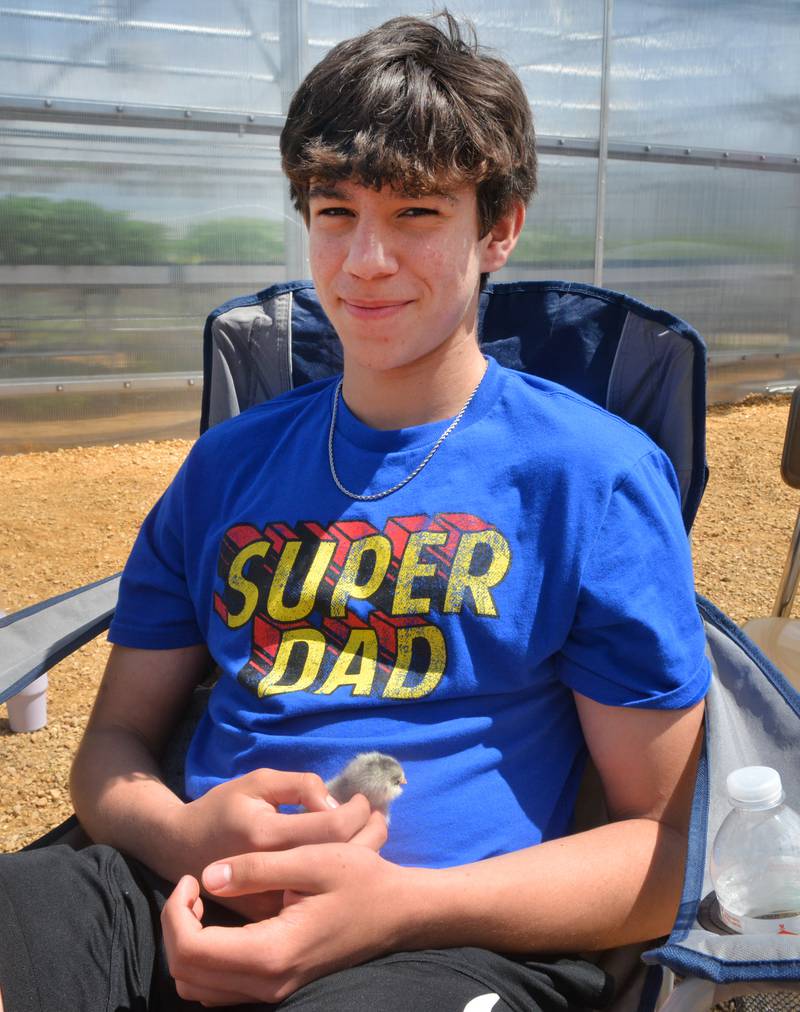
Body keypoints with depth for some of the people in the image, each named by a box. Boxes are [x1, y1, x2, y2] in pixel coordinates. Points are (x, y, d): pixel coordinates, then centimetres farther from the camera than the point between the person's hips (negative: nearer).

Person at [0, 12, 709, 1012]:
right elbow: (115, 741, 17)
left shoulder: (595, 475, 2)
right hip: (196, 903, 4)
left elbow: (666, 845, 0)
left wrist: (393, 902, -16)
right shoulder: (230, 464, 15)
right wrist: (186, 836, -8)